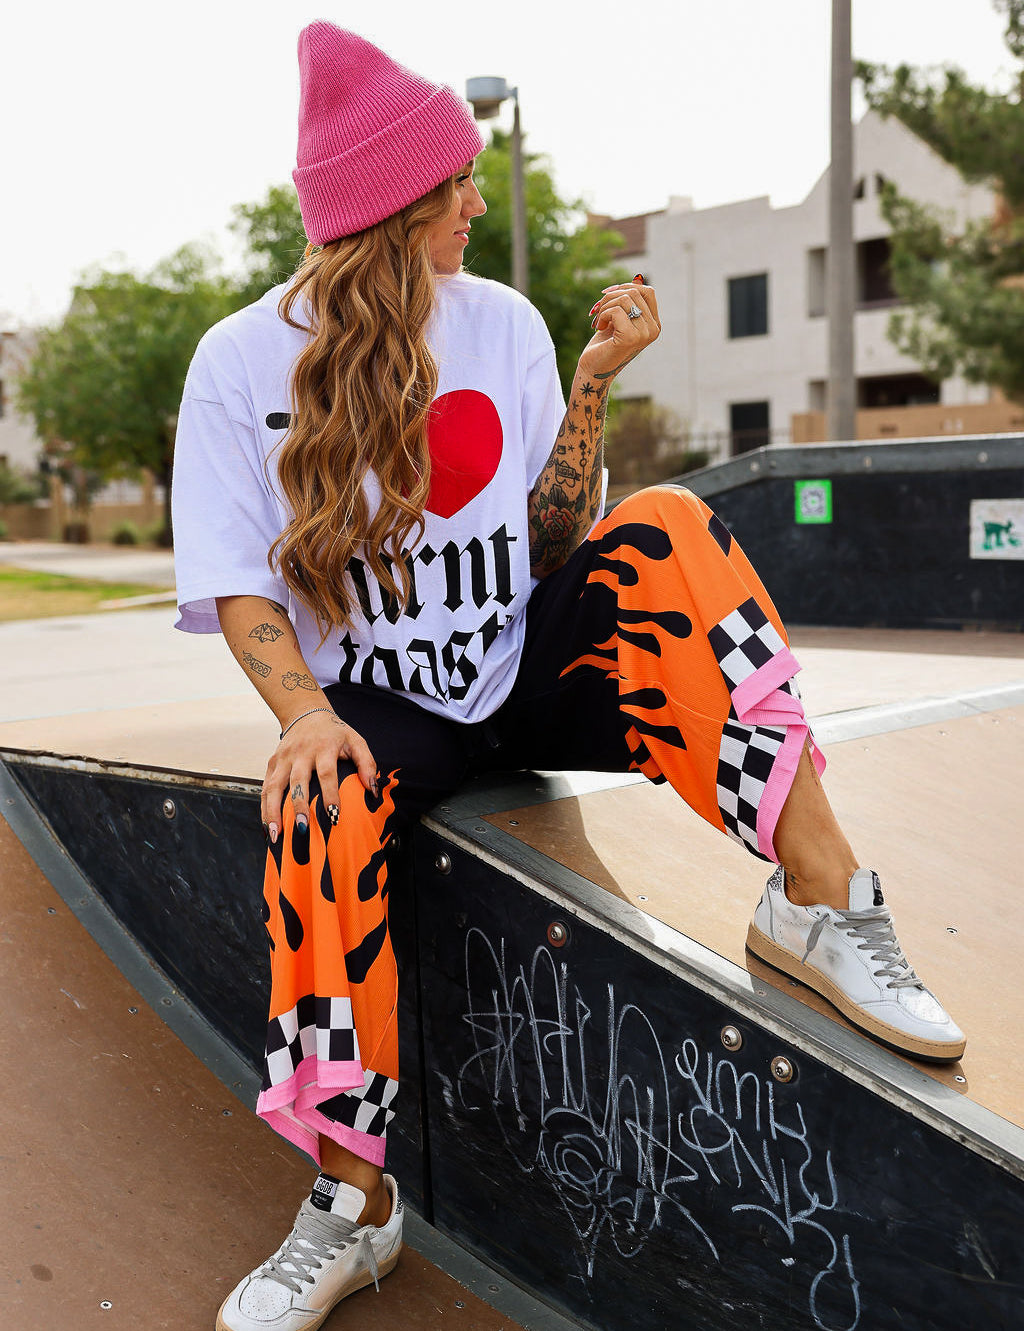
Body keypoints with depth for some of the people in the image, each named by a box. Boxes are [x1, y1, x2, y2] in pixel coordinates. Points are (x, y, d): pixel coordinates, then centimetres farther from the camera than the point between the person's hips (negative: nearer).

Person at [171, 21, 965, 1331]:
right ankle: (351, 1202, -19)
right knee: (320, 811, -35)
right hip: (380, 696, -2)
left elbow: (554, 543, 1)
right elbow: (238, 582, -4)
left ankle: (820, 898, -26)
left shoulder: (503, 323, 5)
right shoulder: (243, 360, -1)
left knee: (665, 534, -24)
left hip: (524, 670, 2)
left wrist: (591, 384, -12)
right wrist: (306, 712, -22)